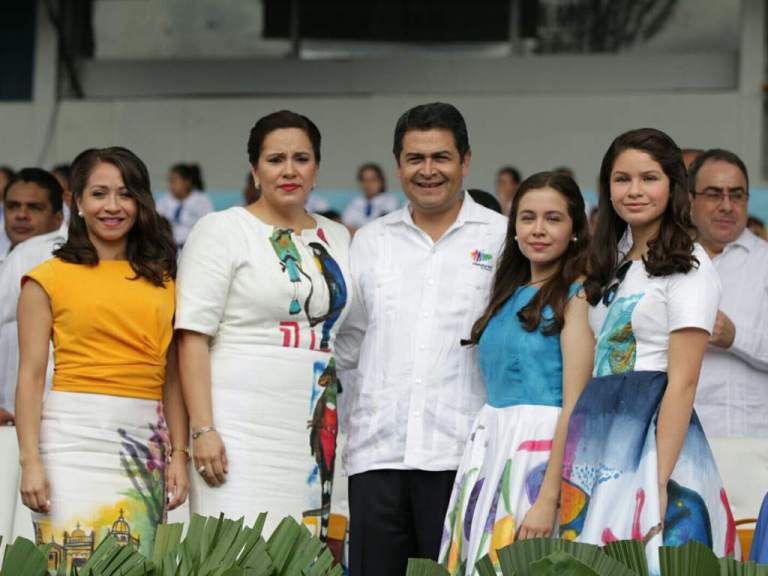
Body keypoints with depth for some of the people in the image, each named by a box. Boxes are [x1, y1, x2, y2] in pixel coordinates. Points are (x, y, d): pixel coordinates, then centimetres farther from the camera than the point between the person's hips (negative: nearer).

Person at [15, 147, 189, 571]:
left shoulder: (162, 280, 14)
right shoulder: (49, 278, 4)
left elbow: (171, 377, 13)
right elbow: (31, 376, 0)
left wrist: (178, 455, 5)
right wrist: (30, 461, -9)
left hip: (147, 440, 3)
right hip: (75, 435, -3)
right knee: (76, 564, -11)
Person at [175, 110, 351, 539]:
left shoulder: (337, 239, 17)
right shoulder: (223, 230, 1)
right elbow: (193, 335, -5)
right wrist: (203, 430, -14)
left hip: (316, 434, 5)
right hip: (241, 431, -5)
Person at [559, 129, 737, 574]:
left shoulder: (687, 266, -7)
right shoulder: (615, 261, 17)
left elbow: (683, 383, -14)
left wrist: (659, 482, -21)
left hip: (654, 436, -7)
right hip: (601, 443, 7)